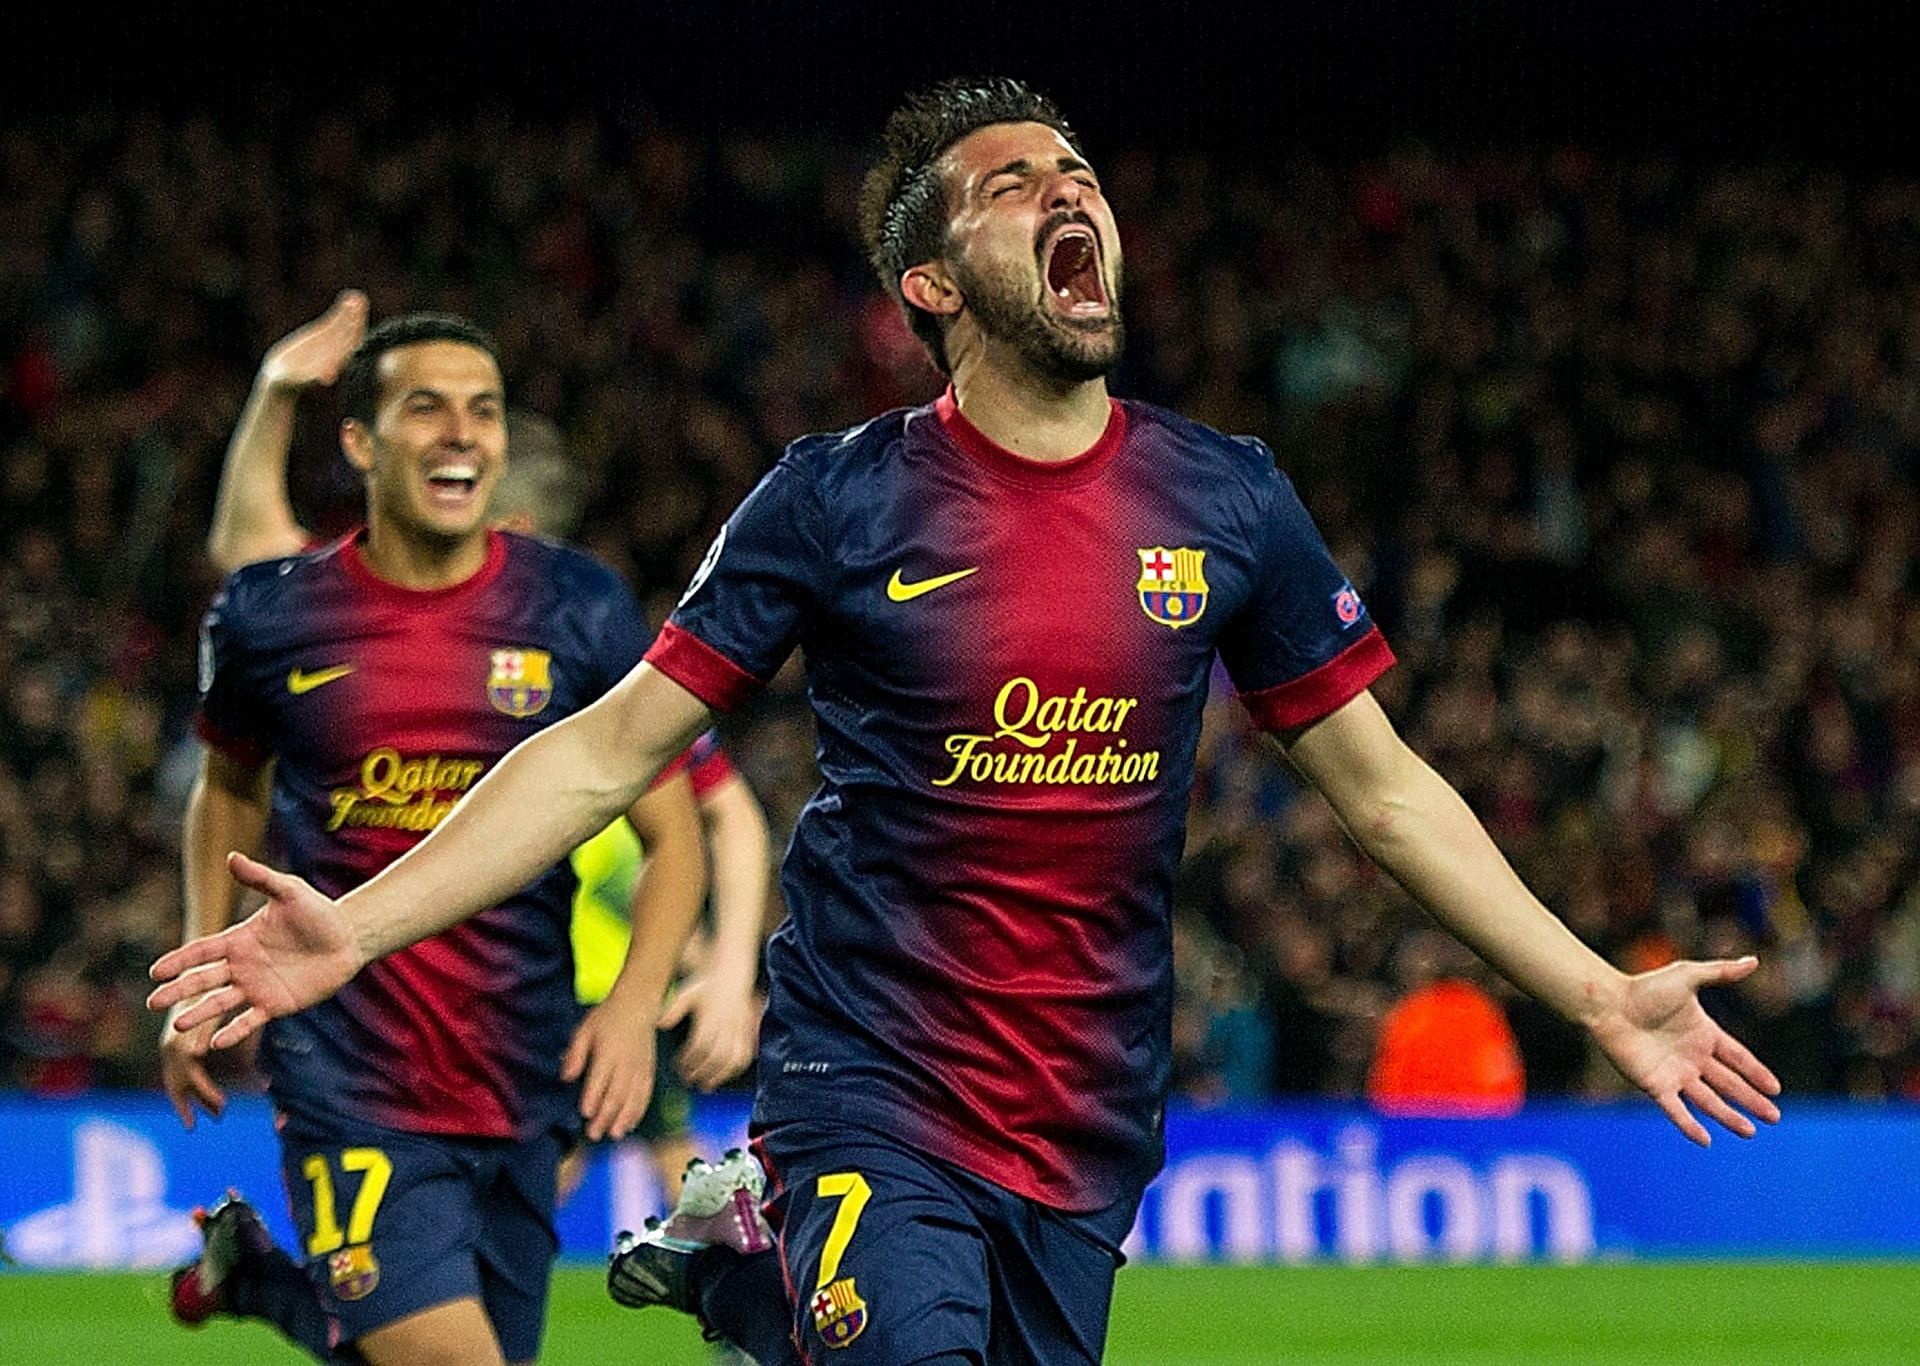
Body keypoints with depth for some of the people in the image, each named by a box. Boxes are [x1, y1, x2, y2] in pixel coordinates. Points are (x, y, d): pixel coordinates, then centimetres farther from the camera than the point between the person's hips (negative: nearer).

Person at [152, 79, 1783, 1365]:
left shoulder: (1228, 500, 4)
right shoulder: (839, 501, -3)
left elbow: (1383, 786, 12)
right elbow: (613, 747, -1)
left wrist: (1600, 995, 9)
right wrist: (359, 926, -10)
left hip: (1089, 1133, 4)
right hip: (867, 1087, -4)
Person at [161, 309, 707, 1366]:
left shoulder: (580, 613, -1)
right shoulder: (271, 618, -1)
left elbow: (673, 835, 4)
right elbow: (230, 788, 20)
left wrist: (635, 1001, -11)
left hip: (525, 1082, 3)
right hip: (350, 1090, -2)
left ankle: (253, 1274, 39)